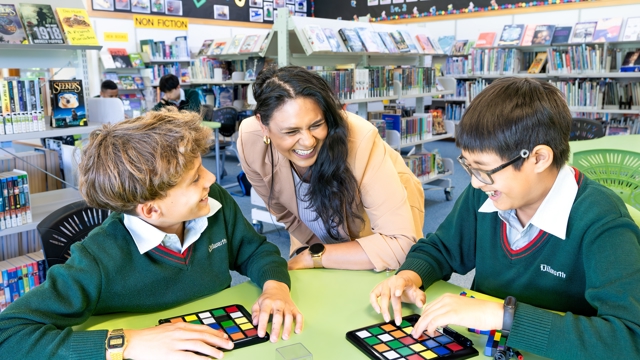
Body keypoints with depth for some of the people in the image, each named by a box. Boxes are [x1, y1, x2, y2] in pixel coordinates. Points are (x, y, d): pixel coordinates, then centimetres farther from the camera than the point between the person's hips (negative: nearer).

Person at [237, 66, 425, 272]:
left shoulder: (360, 139, -36)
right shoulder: (250, 141, -25)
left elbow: (400, 243, -36)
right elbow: (283, 211, -6)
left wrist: (313, 257, -30)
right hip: (319, 238, 2)